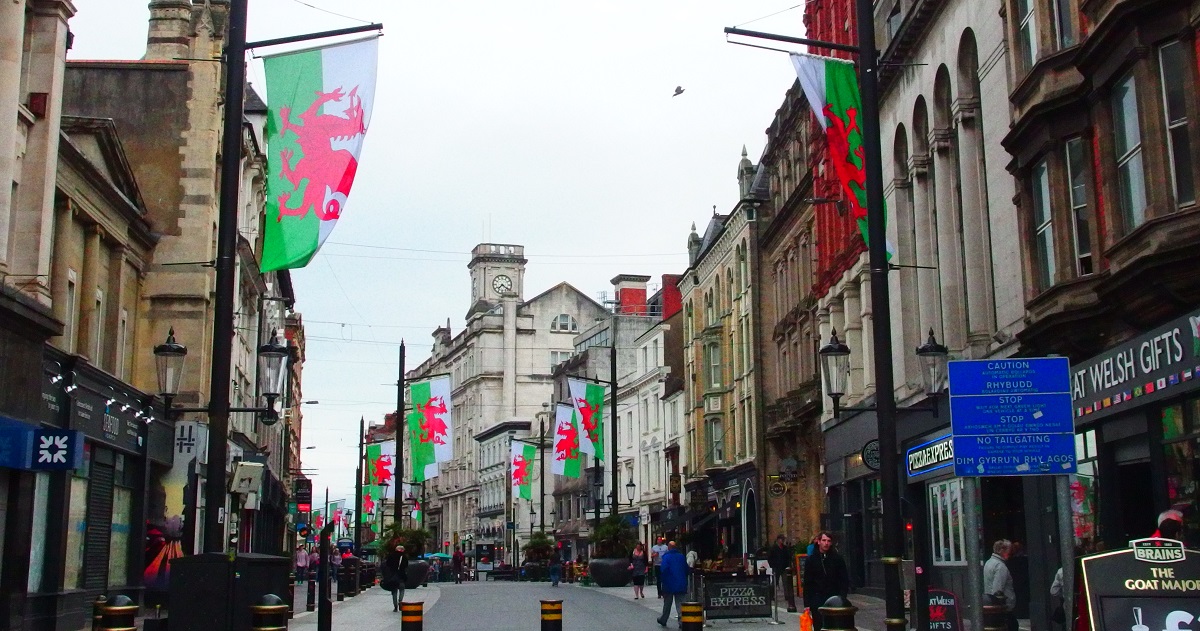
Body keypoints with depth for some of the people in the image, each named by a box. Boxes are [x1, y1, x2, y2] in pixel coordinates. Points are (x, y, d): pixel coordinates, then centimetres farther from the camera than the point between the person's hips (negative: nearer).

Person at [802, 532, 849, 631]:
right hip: (817, 600, 0)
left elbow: (845, 580, 6)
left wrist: (842, 597, -7)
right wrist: (807, 604, -1)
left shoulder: (838, 558, 4)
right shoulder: (811, 560, 5)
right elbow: (807, 584, 5)